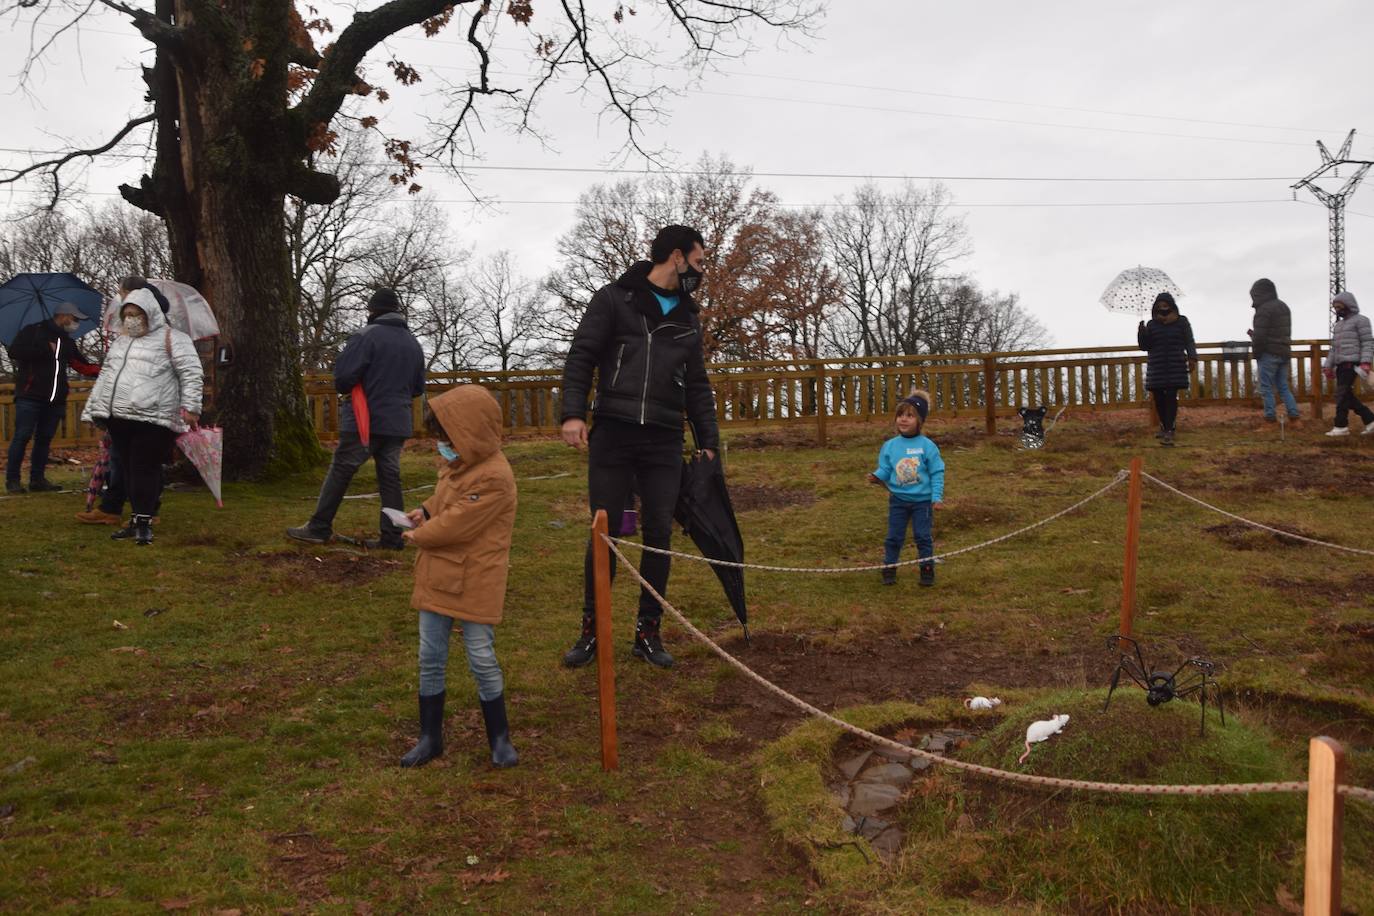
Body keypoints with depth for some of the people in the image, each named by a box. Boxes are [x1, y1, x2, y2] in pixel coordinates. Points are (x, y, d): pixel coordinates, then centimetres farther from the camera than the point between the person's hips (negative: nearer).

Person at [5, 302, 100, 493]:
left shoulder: (67, 342, 19)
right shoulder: (32, 331, 1)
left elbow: (84, 366, 15)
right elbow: (14, 351, -11)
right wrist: (45, 349, -13)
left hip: (55, 399, 6)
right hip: (30, 396, -6)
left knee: (44, 439, 6)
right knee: (22, 437, -6)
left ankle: (37, 479, 11)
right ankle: (12, 480, 0)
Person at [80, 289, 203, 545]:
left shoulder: (171, 338, 0)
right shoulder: (120, 341, 22)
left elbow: (192, 373, -5)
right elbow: (105, 375, 29)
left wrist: (190, 407, -11)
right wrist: (93, 408, 25)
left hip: (152, 419, -7)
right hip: (118, 418, 7)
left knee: (145, 469, -8)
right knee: (128, 469, 9)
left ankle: (143, 521, -1)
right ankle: (138, 516, 19)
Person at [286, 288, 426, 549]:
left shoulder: (367, 336, -11)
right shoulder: (414, 343, 11)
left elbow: (343, 377, -16)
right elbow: (418, 387, 16)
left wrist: (345, 390, 6)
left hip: (364, 420, -6)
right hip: (397, 423, 6)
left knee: (340, 471, 3)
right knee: (390, 476, 7)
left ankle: (319, 528, 8)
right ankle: (392, 536, 6)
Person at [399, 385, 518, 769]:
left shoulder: (493, 477, -23)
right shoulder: (456, 463, 6)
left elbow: (457, 523, -23)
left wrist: (418, 535, -7)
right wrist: (426, 511, 2)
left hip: (474, 586, -8)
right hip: (437, 579, 9)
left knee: (482, 661, 3)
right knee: (430, 660, 12)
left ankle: (499, 738, 20)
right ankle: (430, 737, 26)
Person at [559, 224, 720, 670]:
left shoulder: (688, 317, 18)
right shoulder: (614, 299, 3)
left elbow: (697, 387, 20)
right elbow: (581, 356, -3)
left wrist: (709, 442, 13)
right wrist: (573, 412, -16)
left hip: (665, 441, 4)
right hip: (612, 435, -4)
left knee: (659, 536, 4)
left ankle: (648, 633, 16)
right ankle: (591, 630, 15)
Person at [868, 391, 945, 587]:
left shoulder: (927, 446, -9)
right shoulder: (889, 446, -1)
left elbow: (937, 473, -5)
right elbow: (885, 470, 3)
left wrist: (936, 496, -12)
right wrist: (877, 477, -19)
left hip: (922, 500, -2)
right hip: (898, 500, 2)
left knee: (923, 536, 5)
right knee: (894, 537, 9)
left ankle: (927, 570, 17)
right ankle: (889, 569, 19)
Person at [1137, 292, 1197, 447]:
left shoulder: (1181, 322, 4)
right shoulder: (1151, 324, 9)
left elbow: (1189, 342, 3)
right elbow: (1144, 346, 7)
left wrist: (1192, 358, -10)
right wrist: (1142, 333, -11)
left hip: (1175, 366, -3)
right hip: (1156, 367, 3)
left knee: (1171, 396, -10)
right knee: (1158, 397, 4)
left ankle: (1169, 431, -13)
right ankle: (1164, 426, 23)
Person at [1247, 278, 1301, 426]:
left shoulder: (1264, 309, -14)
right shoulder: (1283, 306, 15)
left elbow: (1259, 336, -19)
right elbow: (1286, 332, 18)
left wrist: (1256, 353, -5)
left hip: (1269, 354, -8)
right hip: (1284, 352, 8)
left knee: (1266, 388, -3)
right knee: (1283, 386, 13)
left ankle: (1270, 418, -3)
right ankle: (1294, 415, 7)